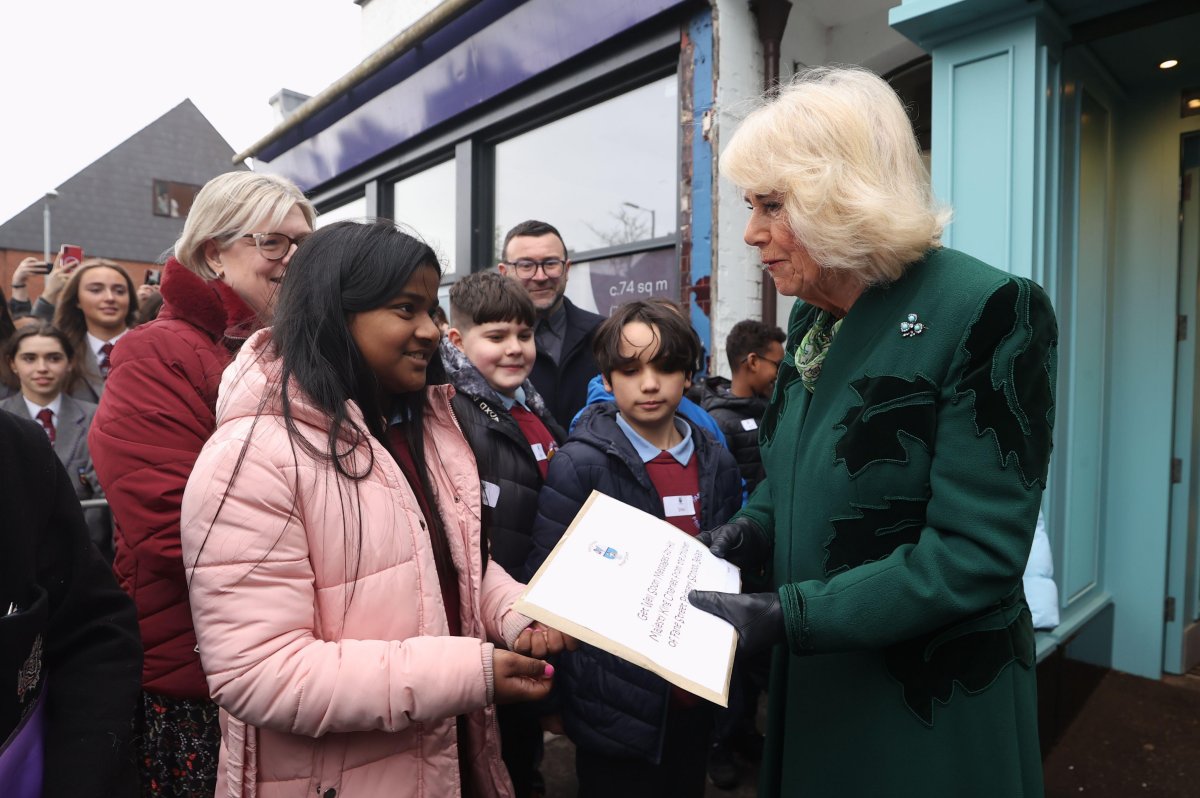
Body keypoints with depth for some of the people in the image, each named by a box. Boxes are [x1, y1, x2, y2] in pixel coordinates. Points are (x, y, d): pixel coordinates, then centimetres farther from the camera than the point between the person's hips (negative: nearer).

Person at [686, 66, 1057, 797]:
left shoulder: (987, 312, -20)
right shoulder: (813, 317, 2)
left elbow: (975, 557, -24)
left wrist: (780, 616, -26)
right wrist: (747, 532, -5)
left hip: (931, 714, -6)